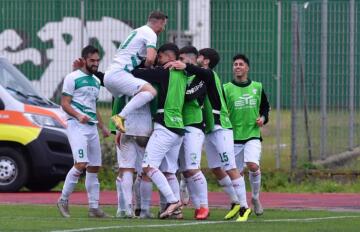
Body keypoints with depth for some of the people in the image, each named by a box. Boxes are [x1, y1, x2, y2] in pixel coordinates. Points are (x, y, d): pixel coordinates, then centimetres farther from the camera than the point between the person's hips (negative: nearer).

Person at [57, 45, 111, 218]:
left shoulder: (96, 81, 21)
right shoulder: (73, 78, -4)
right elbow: (65, 103, -8)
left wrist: (102, 127, 23)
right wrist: (78, 116, -24)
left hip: (91, 126, 8)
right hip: (76, 126, -8)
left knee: (94, 167, 6)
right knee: (81, 164, -20)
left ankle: (94, 207, 10)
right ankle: (63, 200, -9)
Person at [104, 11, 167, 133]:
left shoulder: (137, 31, 26)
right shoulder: (150, 34, -3)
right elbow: (150, 59, -17)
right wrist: (146, 66, 4)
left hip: (108, 76, 10)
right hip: (118, 74, -10)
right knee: (150, 91, -24)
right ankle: (120, 117, -31)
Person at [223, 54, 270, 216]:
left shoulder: (257, 87, 7)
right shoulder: (226, 89, 0)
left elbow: (265, 106, 20)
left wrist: (263, 118, 1)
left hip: (253, 135, 0)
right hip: (234, 137, 0)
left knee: (253, 166, -21)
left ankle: (255, 197, 1)